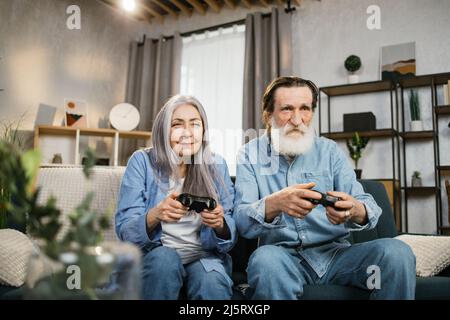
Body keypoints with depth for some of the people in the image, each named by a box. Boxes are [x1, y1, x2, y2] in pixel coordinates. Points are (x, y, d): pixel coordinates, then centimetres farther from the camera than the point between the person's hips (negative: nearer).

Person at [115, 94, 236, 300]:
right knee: (165, 258, -30)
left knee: (213, 285, -30)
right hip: (152, 257, 1)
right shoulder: (142, 162, -3)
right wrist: (155, 215, -29)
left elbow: (229, 238, -1)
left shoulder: (216, 165, 1)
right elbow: (125, 230, -8)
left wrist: (220, 224, -25)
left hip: (204, 256, 0)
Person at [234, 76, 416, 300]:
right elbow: (242, 222, -10)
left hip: (335, 251, 3)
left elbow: (371, 208, -2)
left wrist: (355, 210, -28)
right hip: (283, 254, -2)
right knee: (265, 259, -36)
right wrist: (274, 204, -32)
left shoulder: (330, 150, 7)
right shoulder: (250, 155, 2)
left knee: (397, 251, -22)